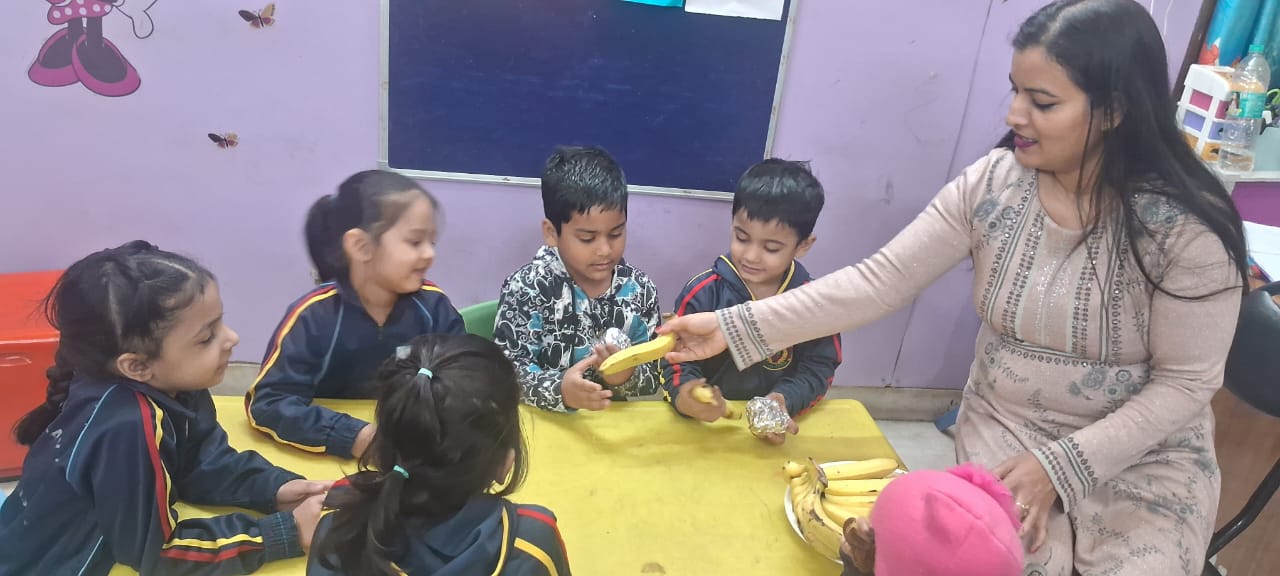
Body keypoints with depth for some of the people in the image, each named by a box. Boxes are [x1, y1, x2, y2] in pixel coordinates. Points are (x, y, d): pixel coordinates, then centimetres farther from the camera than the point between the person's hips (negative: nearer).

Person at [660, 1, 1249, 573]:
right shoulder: (991, 183, -11)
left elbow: (1186, 383, -13)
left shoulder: (1188, 226, -19)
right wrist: (738, 326, -19)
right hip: (1003, 427, 1)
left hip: (1146, 453, -1)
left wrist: (1060, 465, -21)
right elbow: (881, 280, -13)